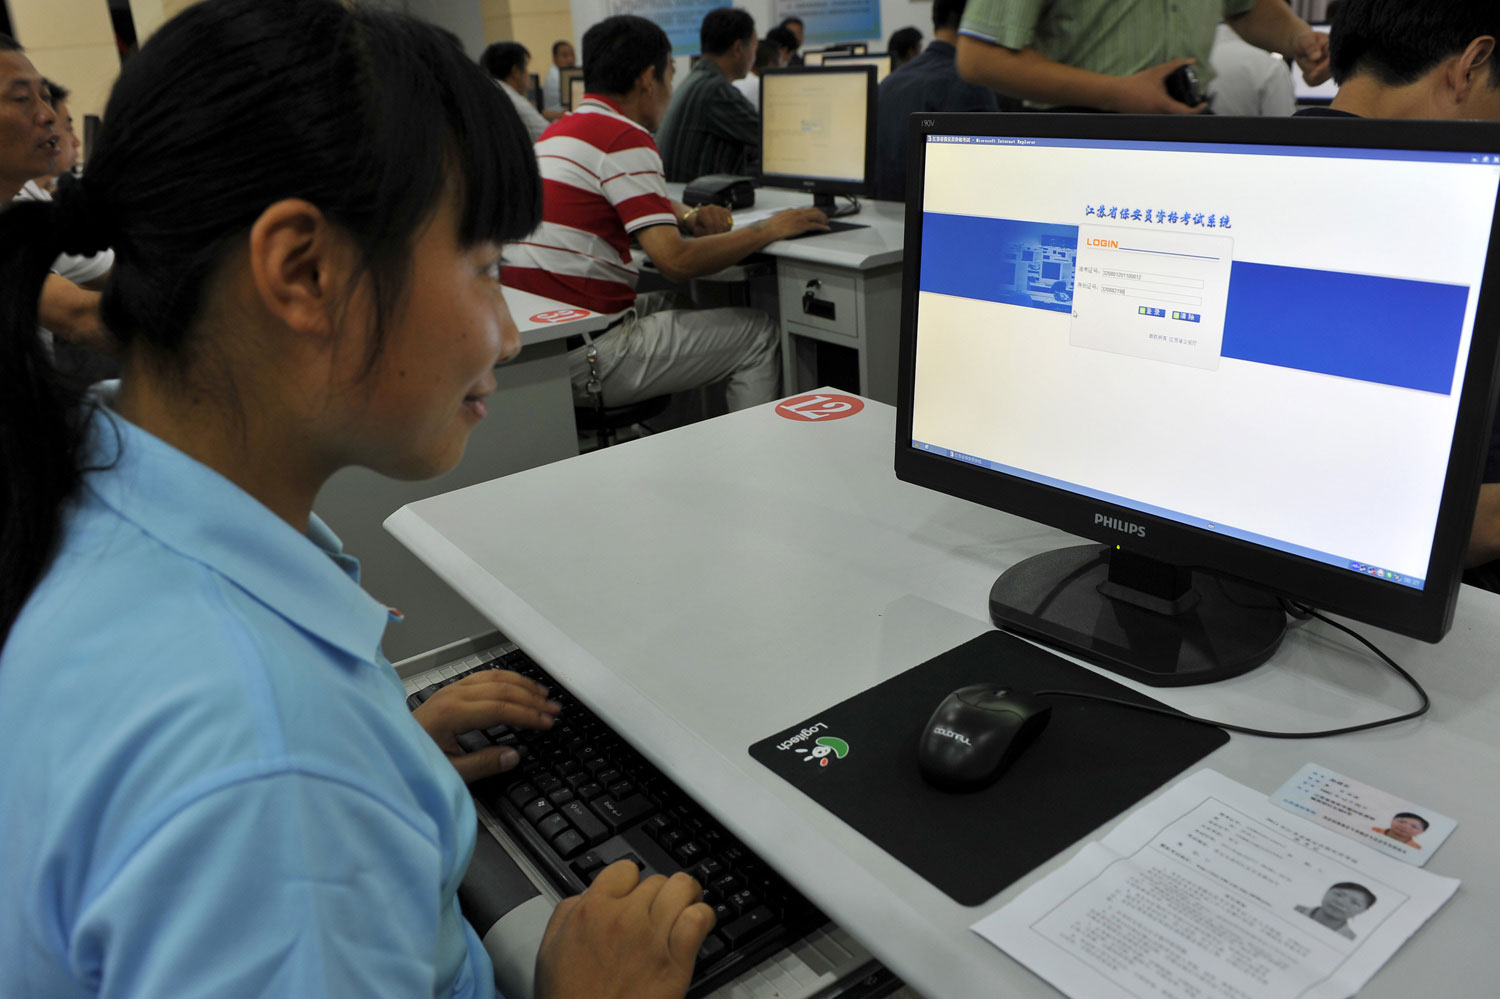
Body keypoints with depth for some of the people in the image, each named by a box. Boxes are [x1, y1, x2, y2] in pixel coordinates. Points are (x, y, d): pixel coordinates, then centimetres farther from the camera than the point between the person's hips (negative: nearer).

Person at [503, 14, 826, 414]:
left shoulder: (555, 132, 18)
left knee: (674, 306, 29)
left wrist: (688, 216, 11)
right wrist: (769, 229, -9)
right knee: (758, 334, 0)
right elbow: (675, 261, -21)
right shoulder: (624, 139, -13)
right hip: (582, 358, -10)